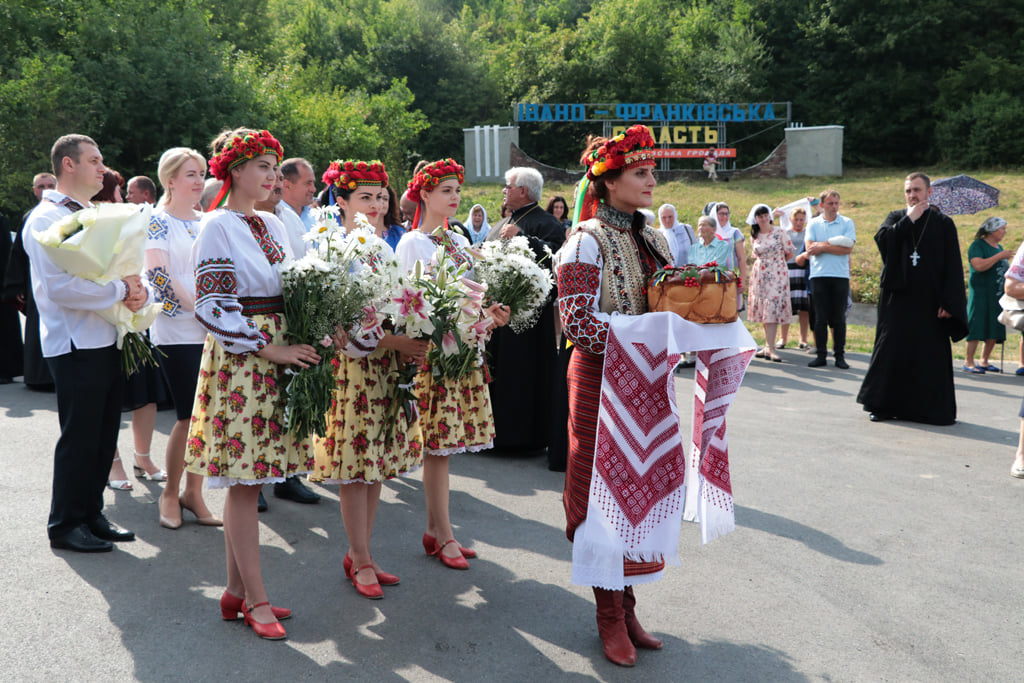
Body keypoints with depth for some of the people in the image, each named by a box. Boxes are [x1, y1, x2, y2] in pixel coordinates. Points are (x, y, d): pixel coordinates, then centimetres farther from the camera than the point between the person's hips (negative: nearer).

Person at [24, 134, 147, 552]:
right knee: (79, 439, 0)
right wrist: (122, 291, -17)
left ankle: (91, 514, 27)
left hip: (107, 341, 8)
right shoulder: (47, 219, -11)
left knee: (104, 436, 14)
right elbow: (60, 287, -22)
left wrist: (136, 289, -2)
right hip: (76, 346, -8)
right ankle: (65, 525, 14)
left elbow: (124, 267, 21)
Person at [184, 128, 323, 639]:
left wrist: (304, 339, 4)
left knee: (248, 480, 10)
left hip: (276, 357, 7)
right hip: (238, 360, -7)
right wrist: (269, 348, -15)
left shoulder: (272, 224, 15)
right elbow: (213, 307, -13)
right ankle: (255, 599, 6)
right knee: (244, 482, -3)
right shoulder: (218, 226, -7)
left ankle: (236, 591, 19)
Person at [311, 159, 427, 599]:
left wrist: (409, 345, -2)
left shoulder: (384, 249, 13)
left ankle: (360, 554, 23)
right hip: (351, 366, -7)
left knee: (378, 464, 11)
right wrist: (392, 341, -21)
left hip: (388, 367, 7)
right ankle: (361, 561, 13)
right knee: (355, 467, 0)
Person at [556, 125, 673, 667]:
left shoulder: (653, 240, 12)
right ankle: (610, 617, 18)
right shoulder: (587, 241, -11)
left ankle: (627, 607, 27)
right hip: (602, 379, -7)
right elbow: (578, 322, -19)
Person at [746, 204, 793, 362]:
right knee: (763, 311, 4)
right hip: (759, 275, 4)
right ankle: (768, 346, 11)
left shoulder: (779, 232, -4)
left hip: (777, 274, -4)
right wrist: (763, 262, 13)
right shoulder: (754, 236, 9)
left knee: (772, 309, -12)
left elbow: (789, 252, 4)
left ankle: (770, 349, -14)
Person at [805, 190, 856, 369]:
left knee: (839, 318, 1)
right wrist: (834, 243, -9)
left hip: (840, 275, -1)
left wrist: (822, 247, -7)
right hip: (818, 275, 1)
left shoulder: (847, 223, 6)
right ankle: (820, 355, 7)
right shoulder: (814, 223, 10)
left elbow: (848, 249, -7)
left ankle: (840, 355, 8)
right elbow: (810, 248, -4)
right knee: (820, 318, 1)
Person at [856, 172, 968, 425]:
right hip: (897, 298, 1)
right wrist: (909, 220, -9)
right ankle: (884, 405, 12)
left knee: (930, 354, 1)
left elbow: (953, 266, 0)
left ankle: (931, 408, 11)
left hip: (929, 300, -1)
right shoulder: (896, 218, 11)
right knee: (891, 350, 3)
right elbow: (882, 239, -11)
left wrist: (949, 302, -9)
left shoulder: (943, 223, 5)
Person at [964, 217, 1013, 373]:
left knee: (995, 330, 5)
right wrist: (999, 256, -18)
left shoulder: (999, 247, 20)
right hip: (980, 293, -8)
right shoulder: (977, 245, -5)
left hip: (997, 295, 8)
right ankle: (968, 362, -6)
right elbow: (979, 266, -21)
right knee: (976, 327, -10)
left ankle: (984, 361, 14)